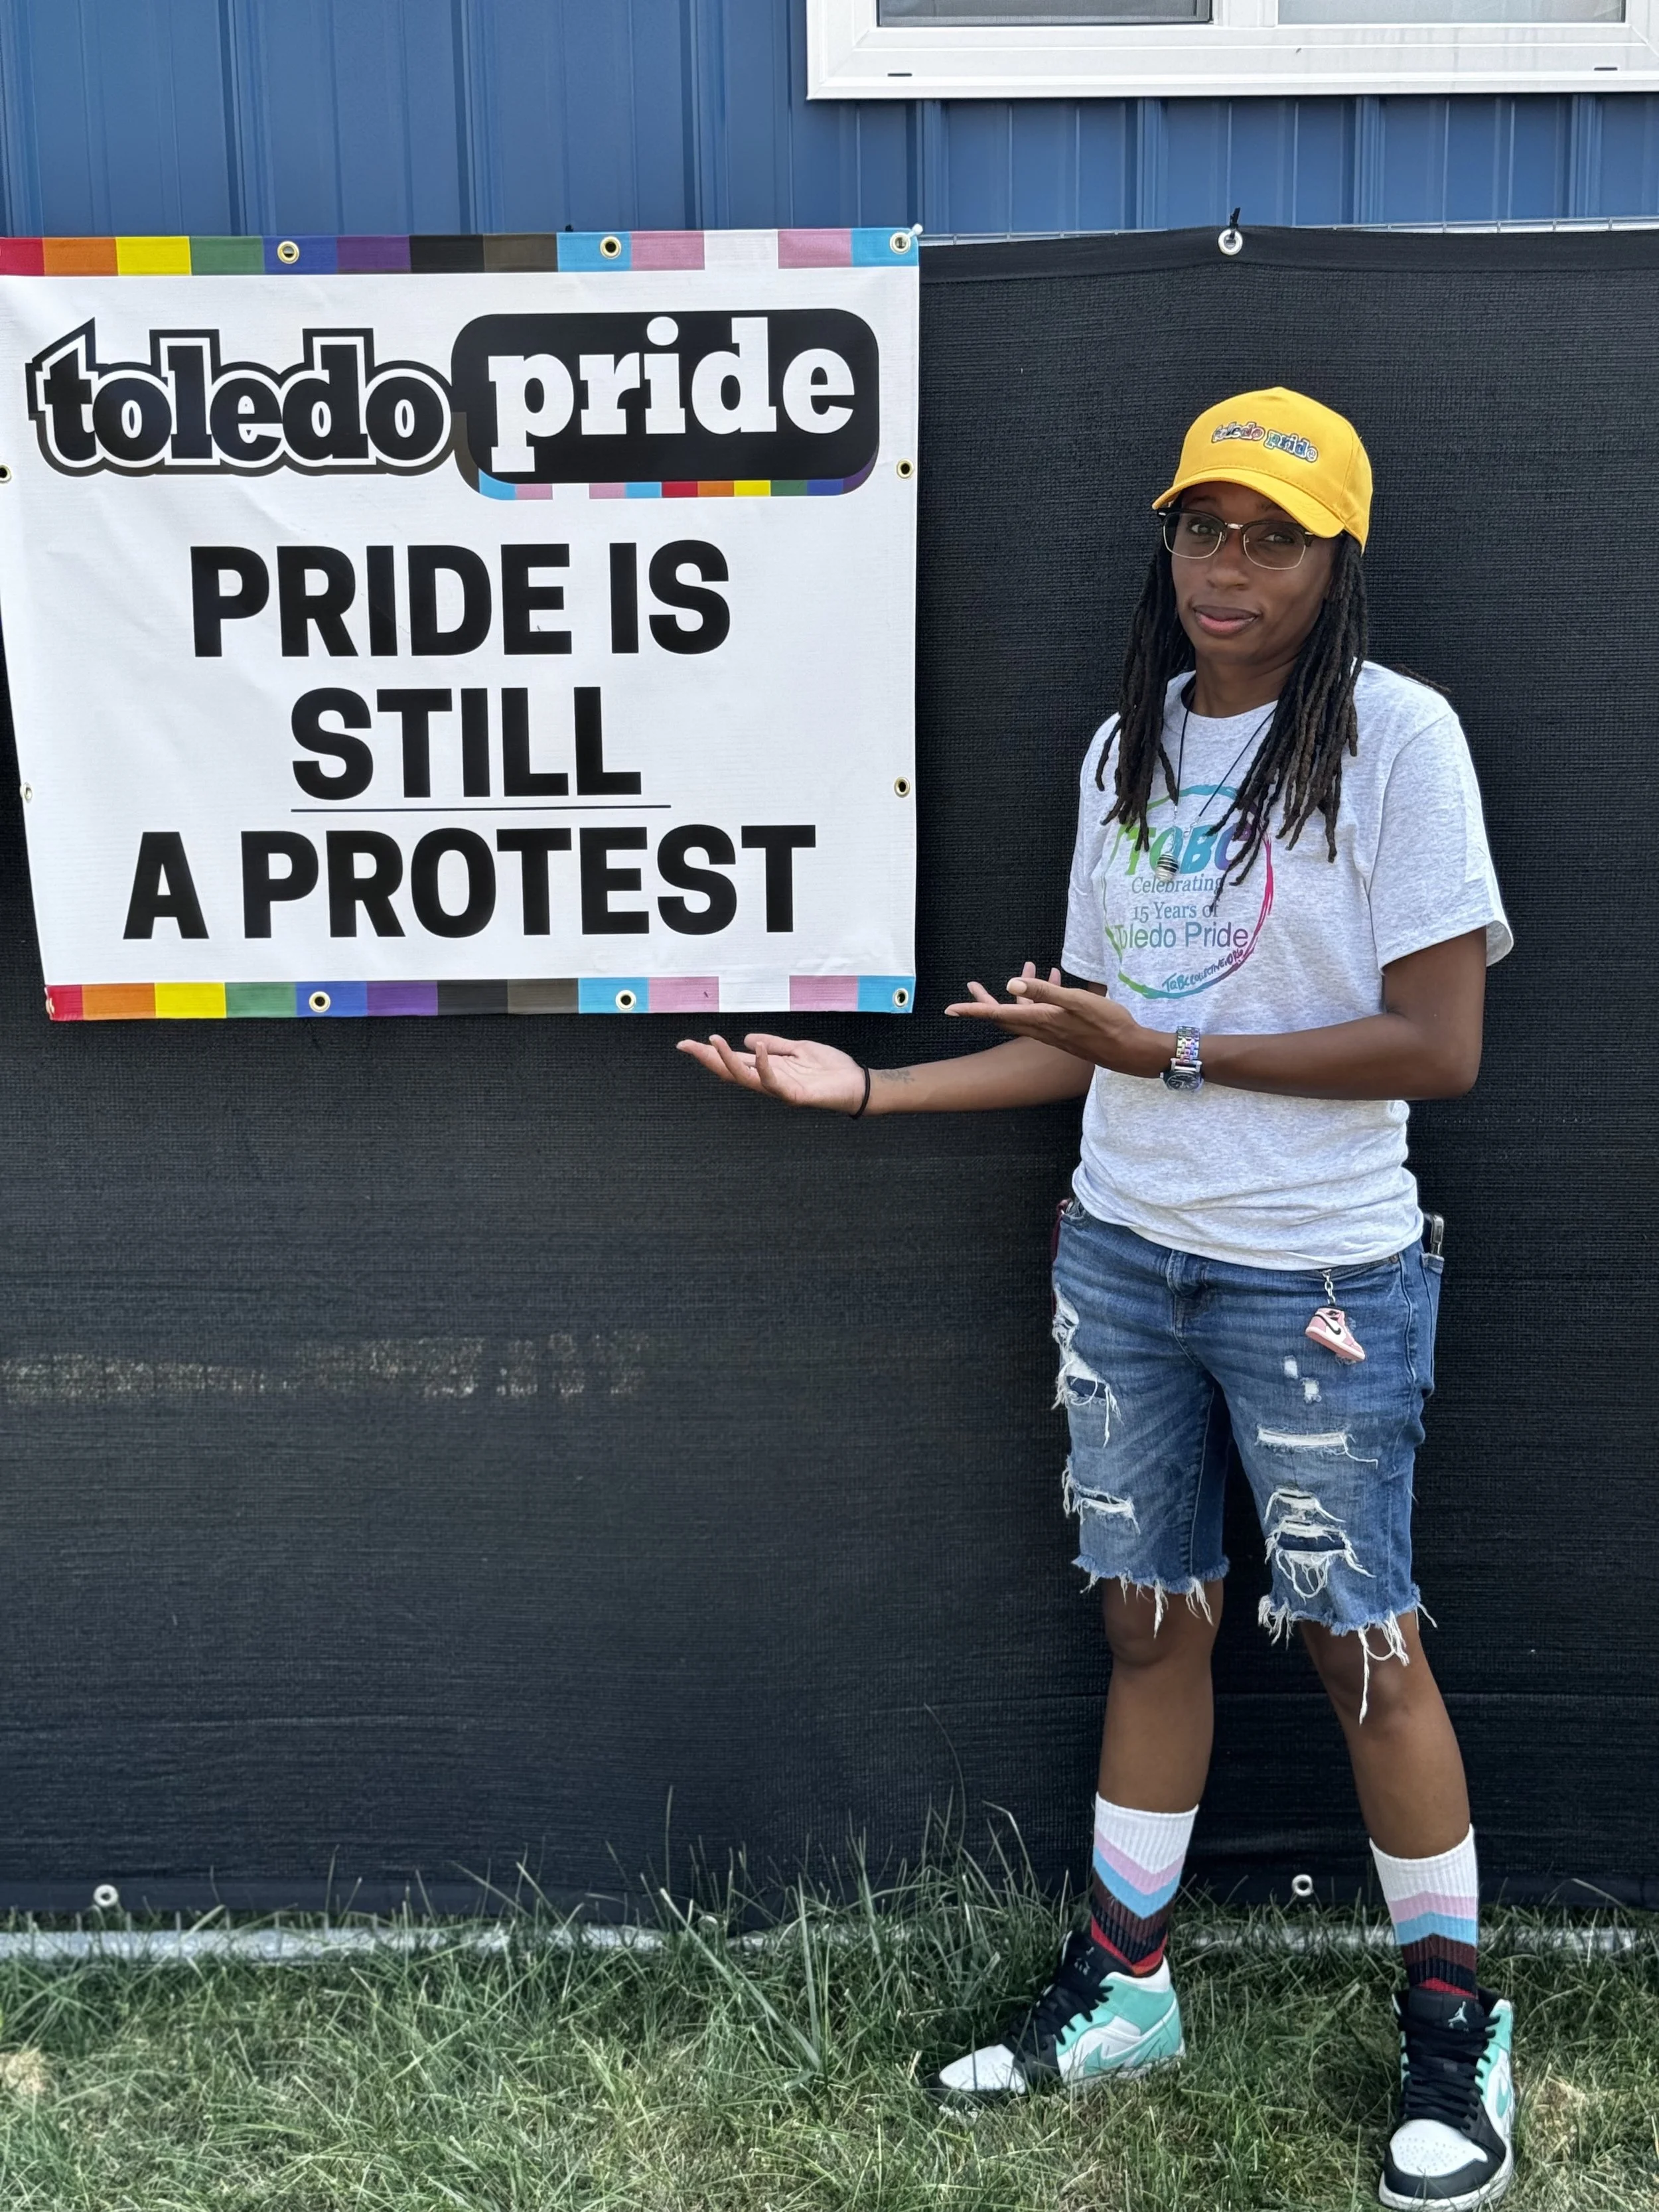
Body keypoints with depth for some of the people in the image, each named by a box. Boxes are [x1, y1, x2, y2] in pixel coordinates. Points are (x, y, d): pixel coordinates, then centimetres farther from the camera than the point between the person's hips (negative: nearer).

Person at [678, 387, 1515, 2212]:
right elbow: (1090, 1041, 10)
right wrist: (865, 1089, 4)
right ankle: (1120, 1989, 31)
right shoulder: (1128, 746, 9)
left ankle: (1452, 2025, 26)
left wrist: (1177, 1054, -18)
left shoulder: (1393, 737, -10)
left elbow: (1438, 1045, -15)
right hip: (1121, 1257, 5)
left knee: (1360, 1643, 6)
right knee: (1150, 1620, 14)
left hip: (1317, 1276, -5)